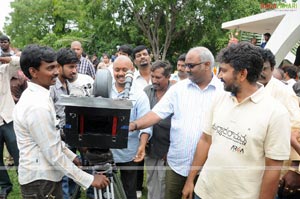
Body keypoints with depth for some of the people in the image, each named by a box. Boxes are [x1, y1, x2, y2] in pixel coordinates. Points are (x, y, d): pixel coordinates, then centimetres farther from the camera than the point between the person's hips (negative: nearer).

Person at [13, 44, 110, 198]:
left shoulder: (34, 95, 6)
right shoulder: (37, 106, -26)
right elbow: (54, 155, -25)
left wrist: (71, 156, 18)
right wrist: (89, 180, -21)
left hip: (44, 175, 9)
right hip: (41, 181, -9)